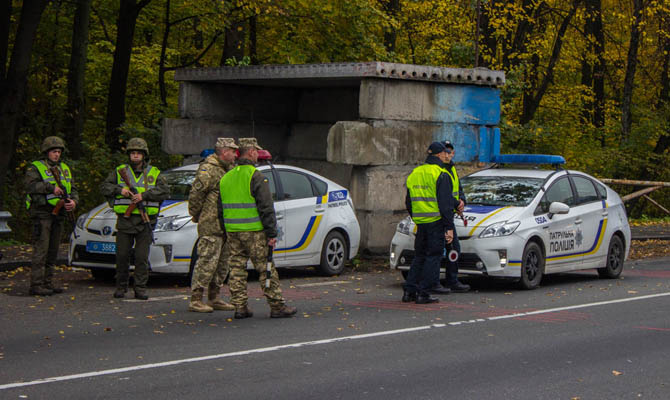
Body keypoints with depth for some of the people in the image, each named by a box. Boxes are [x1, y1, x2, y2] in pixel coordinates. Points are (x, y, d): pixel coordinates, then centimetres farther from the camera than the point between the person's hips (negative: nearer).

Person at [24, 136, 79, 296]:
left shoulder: (64, 169, 17)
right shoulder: (35, 167, -4)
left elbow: (73, 189, 14)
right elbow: (30, 185, -20)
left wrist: (73, 201, -7)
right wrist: (51, 187, -29)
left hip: (58, 215, 7)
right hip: (41, 214, -7)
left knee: (53, 251, 10)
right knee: (41, 250, -10)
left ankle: (47, 282, 17)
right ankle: (36, 285, -10)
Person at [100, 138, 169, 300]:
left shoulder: (154, 173, 8)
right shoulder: (120, 171, 10)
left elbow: (165, 191, -5)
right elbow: (104, 187, 7)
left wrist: (144, 195, -16)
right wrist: (119, 190, -11)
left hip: (145, 221, -1)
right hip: (125, 220, 1)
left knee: (142, 257, -2)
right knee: (122, 256, 3)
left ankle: (140, 288, 3)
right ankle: (121, 286, 16)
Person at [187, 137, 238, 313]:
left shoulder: (228, 169, 18)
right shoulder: (208, 169, -12)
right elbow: (195, 193, -16)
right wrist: (195, 215, -7)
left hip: (225, 225, 10)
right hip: (211, 225, -10)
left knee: (222, 264, 12)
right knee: (207, 262, -10)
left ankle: (214, 298, 20)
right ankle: (195, 300, -8)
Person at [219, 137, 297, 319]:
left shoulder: (226, 178, 12)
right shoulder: (255, 177, -11)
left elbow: (221, 209, 17)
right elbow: (266, 208, -14)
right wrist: (272, 233, -11)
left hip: (232, 232, 6)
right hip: (253, 232, -6)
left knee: (237, 269, 8)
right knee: (266, 270, -1)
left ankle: (240, 307, 7)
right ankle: (277, 306, 2)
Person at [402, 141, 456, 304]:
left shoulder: (414, 174, 13)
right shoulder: (441, 175, -10)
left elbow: (408, 202, 19)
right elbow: (445, 203, -14)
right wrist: (449, 227, -13)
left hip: (420, 223, 7)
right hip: (436, 223, -7)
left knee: (419, 256, 15)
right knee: (433, 257, -1)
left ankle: (409, 291, 10)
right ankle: (423, 293, -4)